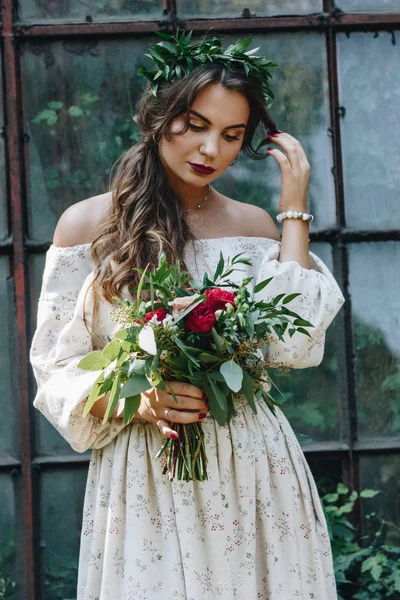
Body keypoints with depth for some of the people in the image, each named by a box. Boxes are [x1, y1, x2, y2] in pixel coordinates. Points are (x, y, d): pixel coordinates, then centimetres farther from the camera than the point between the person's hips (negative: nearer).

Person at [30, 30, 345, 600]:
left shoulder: (256, 226, 6)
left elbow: (296, 347, -9)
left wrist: (294, 212, -4)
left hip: (253, 474, 2)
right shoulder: (86, 224, 0)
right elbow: (57, 371, 0)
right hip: (141, 476, -2)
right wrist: (135, 401, -20)